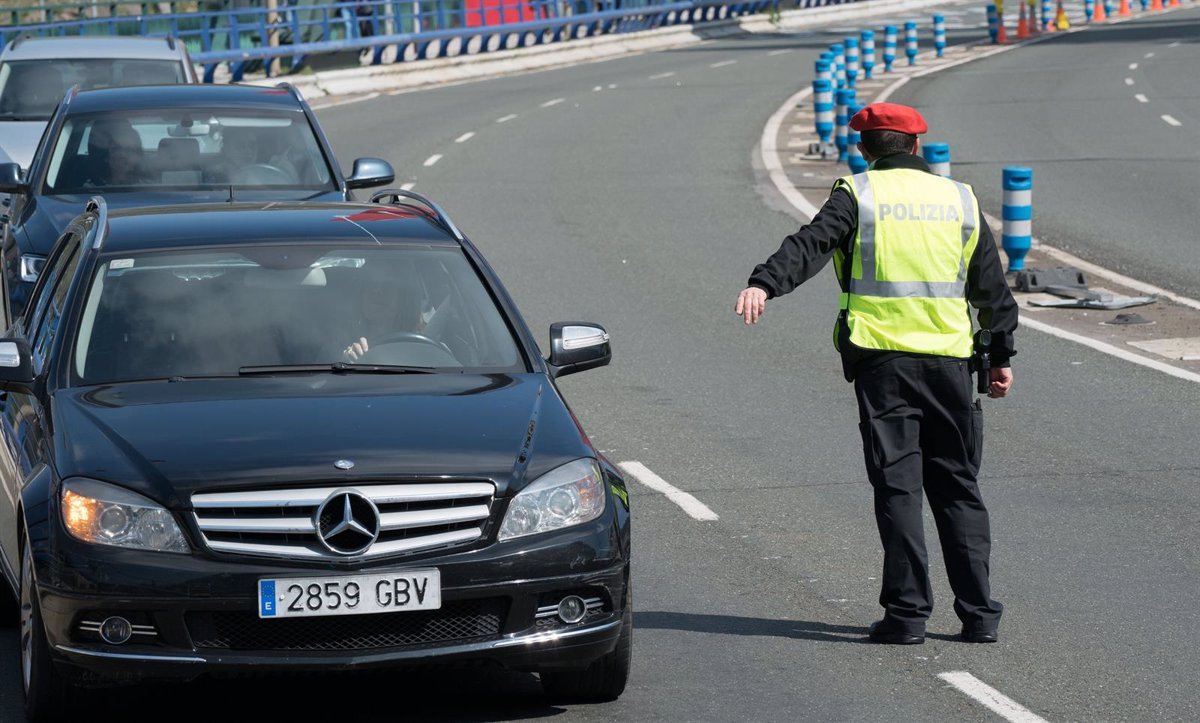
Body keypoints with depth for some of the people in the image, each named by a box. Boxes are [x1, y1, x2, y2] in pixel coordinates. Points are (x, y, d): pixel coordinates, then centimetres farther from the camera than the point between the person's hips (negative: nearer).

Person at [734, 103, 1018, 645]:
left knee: (897, 485, 0)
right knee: (957, 487, 10)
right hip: (949, 358, 3)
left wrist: (764, 284, -28)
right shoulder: (958, 199, 12)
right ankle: (978, 612, 8)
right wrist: (1001, 356, 24)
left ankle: (907, 613, -3)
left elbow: (811, 245, -16)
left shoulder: (858, 194, 2)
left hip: (882, 357, -3)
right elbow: (992, 286, 16)